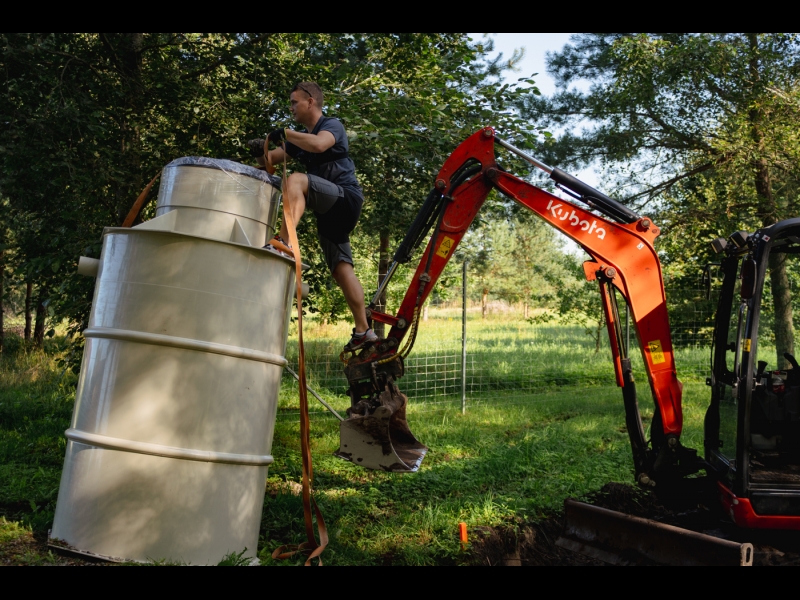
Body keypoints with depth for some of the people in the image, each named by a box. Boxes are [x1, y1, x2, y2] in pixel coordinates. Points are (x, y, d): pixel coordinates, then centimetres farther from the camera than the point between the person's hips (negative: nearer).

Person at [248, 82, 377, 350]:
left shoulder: (332, 125, -2)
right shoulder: (301, 137, 22)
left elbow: (319, 144, -26)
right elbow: (270, 160, 19)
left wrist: (286, 134, -19)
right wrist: (261, 151, -3)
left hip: (346, 198, -8)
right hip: (329, 211, 9)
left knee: (296, 180, -30)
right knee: (341, 268, 3)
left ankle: (283, 243, -45)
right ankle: (362, 330, 4)